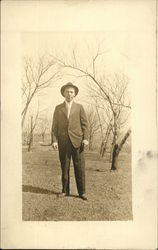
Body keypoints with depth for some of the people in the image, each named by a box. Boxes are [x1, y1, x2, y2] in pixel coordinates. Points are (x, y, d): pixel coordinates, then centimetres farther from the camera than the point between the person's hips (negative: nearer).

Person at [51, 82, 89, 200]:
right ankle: (65, 190, 13)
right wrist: (54, 140, -3)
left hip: (77, 140, -1)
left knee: (79, 166, -1)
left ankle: (82, 192, 6)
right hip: (63, 141, 1)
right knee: (64, 167, 3)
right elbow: (55, 126, 8)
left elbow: (85, 124, 7)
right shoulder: (58, 108, 12)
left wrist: (85, 138, -5)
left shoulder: (79, 107, 11)